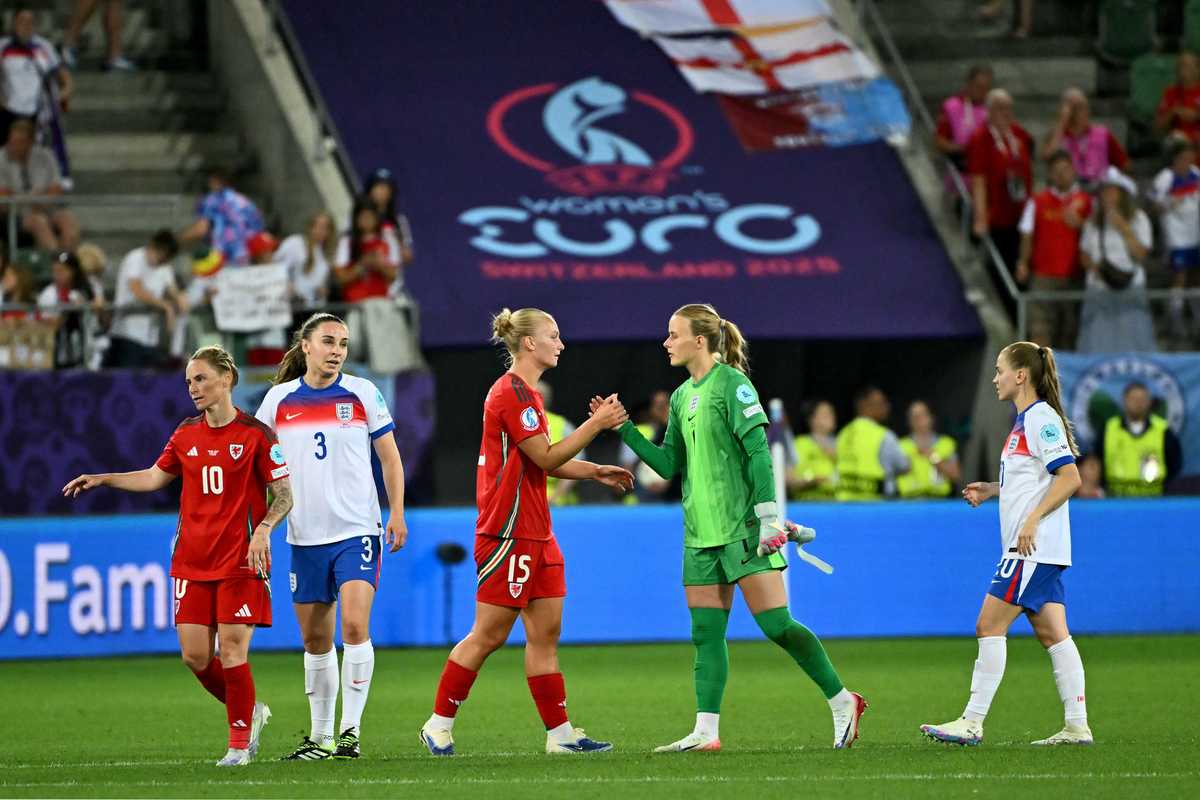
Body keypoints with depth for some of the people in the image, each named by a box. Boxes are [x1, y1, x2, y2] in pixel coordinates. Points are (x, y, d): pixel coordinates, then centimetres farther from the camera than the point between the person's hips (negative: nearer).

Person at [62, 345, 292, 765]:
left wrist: (263, 529, -21)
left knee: (232, 650, -9)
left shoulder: (255, 434, -6)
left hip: (240, 561, -5)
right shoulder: (186, 434, 9)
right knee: (194, 655, -1)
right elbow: (155, 477, 22)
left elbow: (284, 494, -4)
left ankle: (240, 743, 4)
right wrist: (101, 479, 13)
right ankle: (250, 713, 21)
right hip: (192, 562, 5)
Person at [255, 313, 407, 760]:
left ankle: (350, 731, -12)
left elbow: (389, 457, 7)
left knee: (355, 627, -17)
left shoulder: (363, 393, 0)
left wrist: (397, 513, 0)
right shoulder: (279, 399, 4)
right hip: (305, 536, 3)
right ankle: (320, 737, 17)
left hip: (357, 531, -3)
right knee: (315, 640, 7)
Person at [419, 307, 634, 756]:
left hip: (535, 534, 10)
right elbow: (546, 458, -17)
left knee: (545, 634, 6)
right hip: (508, 532, -10)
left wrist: (596, 472, 15)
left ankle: (560, 733, 5)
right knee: (489, 635, -5)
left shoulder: (526, 393, 17)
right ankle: (439, 724, 4)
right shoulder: (511, 393, -14)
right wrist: (596, 424, -14)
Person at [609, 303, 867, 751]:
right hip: (701, 531, 8)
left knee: (776, 624, -9)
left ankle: (842, 701, 4)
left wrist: (768, 513, -20)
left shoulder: (732, 384, -9)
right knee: (706, 634, 3)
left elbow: (758, 452, -14)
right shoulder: (681, 397, 15)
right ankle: (706, 731, 2)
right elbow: (669, 464, 17)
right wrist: (624, 429, 10)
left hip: (743, 528, -8)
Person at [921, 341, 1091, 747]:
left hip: (1034, 547, -10)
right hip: (1033, 549, 10)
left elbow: (1069, 477, -19)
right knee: (1052, 633, 6)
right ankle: (1077, 725, 4)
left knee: (990, 626, -9)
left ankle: (972, 722, -9)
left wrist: (1033, 519, -23)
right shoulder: (1026, 421, 18)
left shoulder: (1042, 419, -12)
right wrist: (993, 489, 17)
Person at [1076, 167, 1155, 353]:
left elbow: (1140, 254, -8)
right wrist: (1093, 266, -5)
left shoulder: (1138, 219, 0)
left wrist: (1124, 229, -15)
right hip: (1098, 289, 3)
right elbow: (1084, 253, 16)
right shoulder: (1094, 221, 10)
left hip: (1130, 288, -2)